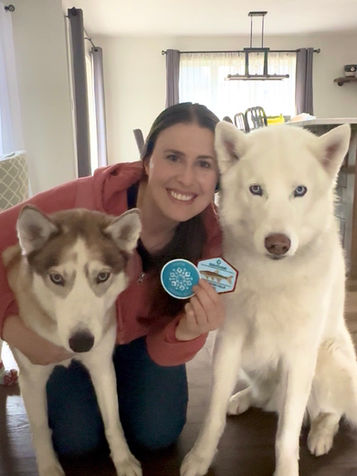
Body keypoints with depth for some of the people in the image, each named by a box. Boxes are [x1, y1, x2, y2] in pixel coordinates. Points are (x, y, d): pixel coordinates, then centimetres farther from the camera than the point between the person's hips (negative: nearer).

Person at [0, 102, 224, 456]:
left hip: (142, 336, 2)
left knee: (156, 435, -7)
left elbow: (163, 351, -22)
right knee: (77, 439, -8)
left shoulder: (210, 237, -28)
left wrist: (189, 330, -45)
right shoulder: (87, 198, -38)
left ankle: (118, 381, 24)